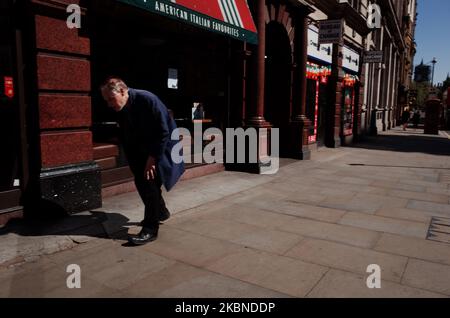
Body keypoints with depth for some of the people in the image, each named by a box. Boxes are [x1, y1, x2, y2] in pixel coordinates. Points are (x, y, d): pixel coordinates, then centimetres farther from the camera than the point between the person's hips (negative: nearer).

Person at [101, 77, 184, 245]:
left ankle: (150, 229, -7)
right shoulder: (120, 111, -4)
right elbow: (126, 140, 4)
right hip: (143, 151, 8)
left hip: (161, 148, -7)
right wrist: (134, 164, -1)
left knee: (148, 180, -16)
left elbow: (164, 132, -24)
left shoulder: (147, 99, -25)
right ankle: (161, 212, 35)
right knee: (141, 180, 11)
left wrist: (152, 158, -21)